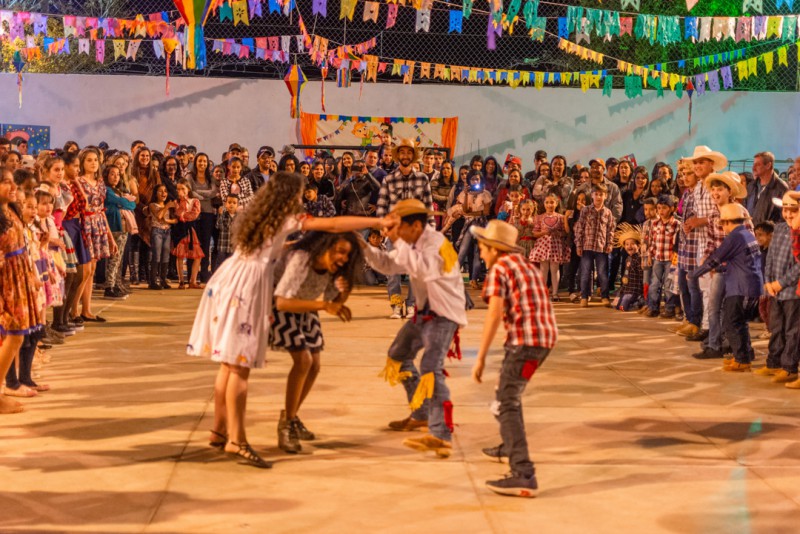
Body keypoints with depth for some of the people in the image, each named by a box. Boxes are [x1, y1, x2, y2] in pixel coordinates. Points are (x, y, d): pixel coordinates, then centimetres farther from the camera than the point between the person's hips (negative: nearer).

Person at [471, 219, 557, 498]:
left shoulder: (499, 269, -4)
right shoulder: (529, 267, 23)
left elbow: (494, 314, -15)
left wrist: (480, 357, -15)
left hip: (525, 341, -9)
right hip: (546, 336, 9)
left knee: (507, 405, -13)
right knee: (508, 390, 29)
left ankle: (523, 476, -26)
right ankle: (510, 447, 48)